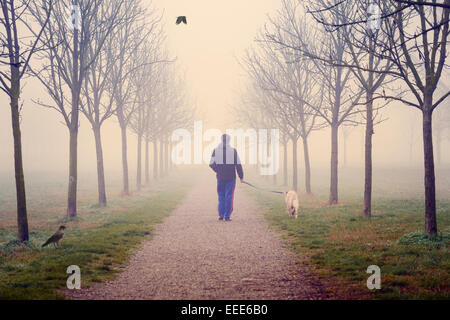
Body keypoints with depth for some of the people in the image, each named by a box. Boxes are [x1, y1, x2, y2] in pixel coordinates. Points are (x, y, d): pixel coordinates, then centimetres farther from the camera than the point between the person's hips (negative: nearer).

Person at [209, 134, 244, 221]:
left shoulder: (216, 150, 0)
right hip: (231, 177, -2)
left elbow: (211, 164, 3)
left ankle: (221, 214, 7)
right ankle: (227, 216, 0)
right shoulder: (233, 151, -5)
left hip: (220, 177, 2)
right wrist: (241, 176, 4)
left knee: (221, 195, 15)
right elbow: (238, 165, -4)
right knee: (229, 196, 3)